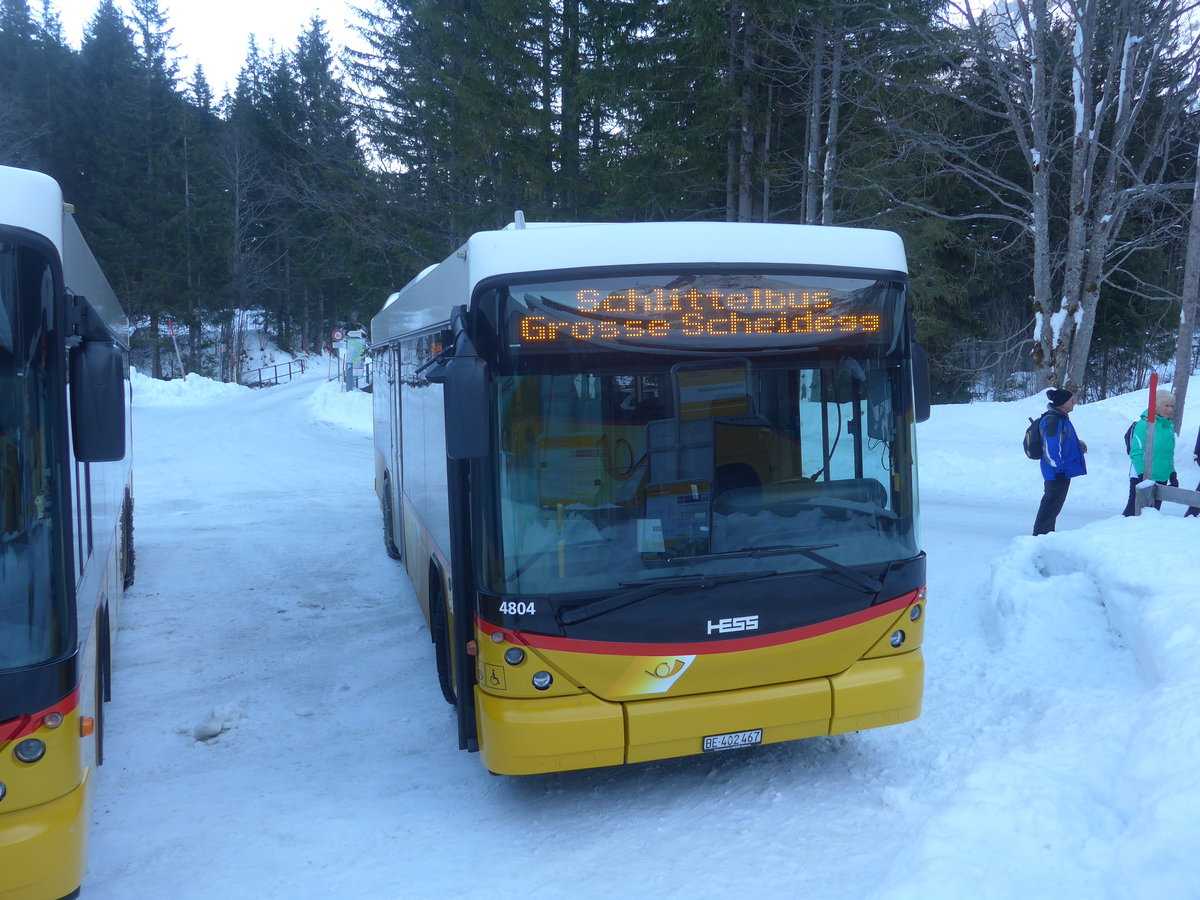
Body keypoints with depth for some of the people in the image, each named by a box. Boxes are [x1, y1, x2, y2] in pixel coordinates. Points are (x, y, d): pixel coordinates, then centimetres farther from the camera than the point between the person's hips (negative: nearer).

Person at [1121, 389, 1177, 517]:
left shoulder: (1169, 426, 9)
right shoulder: (1144, 424, -13)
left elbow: (1169, 454, 18)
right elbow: (1136, 453, -15)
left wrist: (1172, 474, 14)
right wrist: (1143, 475, -18)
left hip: (1161, 479, 7)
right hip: (1141, 477, -7)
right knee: (1133, 511, -6)